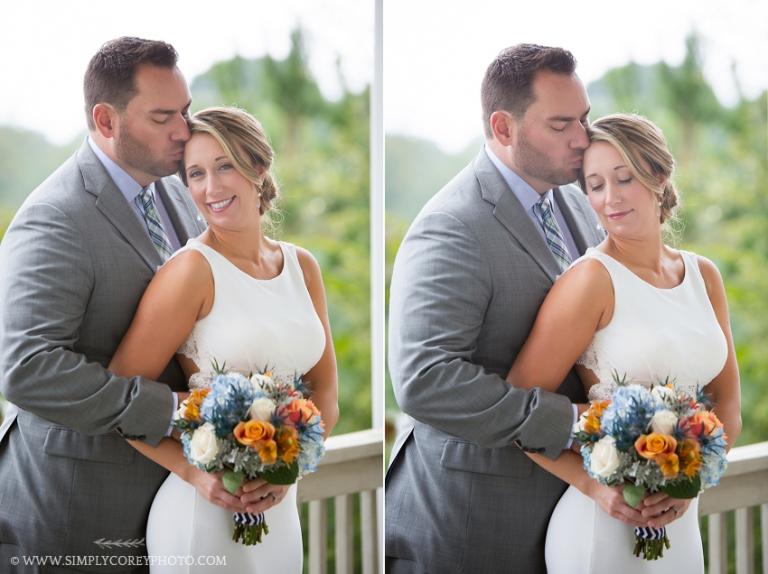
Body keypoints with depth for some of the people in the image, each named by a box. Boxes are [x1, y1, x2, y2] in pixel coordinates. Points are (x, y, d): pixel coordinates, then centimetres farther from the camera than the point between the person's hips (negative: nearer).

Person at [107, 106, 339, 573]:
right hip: (204, 510, -5)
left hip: (281, 508, 5)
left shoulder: (302, 266, 5)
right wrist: (194, 473, -20)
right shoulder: (194, 269, -11)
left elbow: (326, 390, 7)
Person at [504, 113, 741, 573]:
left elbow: (728, 405, 8)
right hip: (602, 520, -5)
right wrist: (595, 486, -21)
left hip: (681, 520, 5)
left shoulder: (703, 275, 5)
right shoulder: (593, 278, -12)